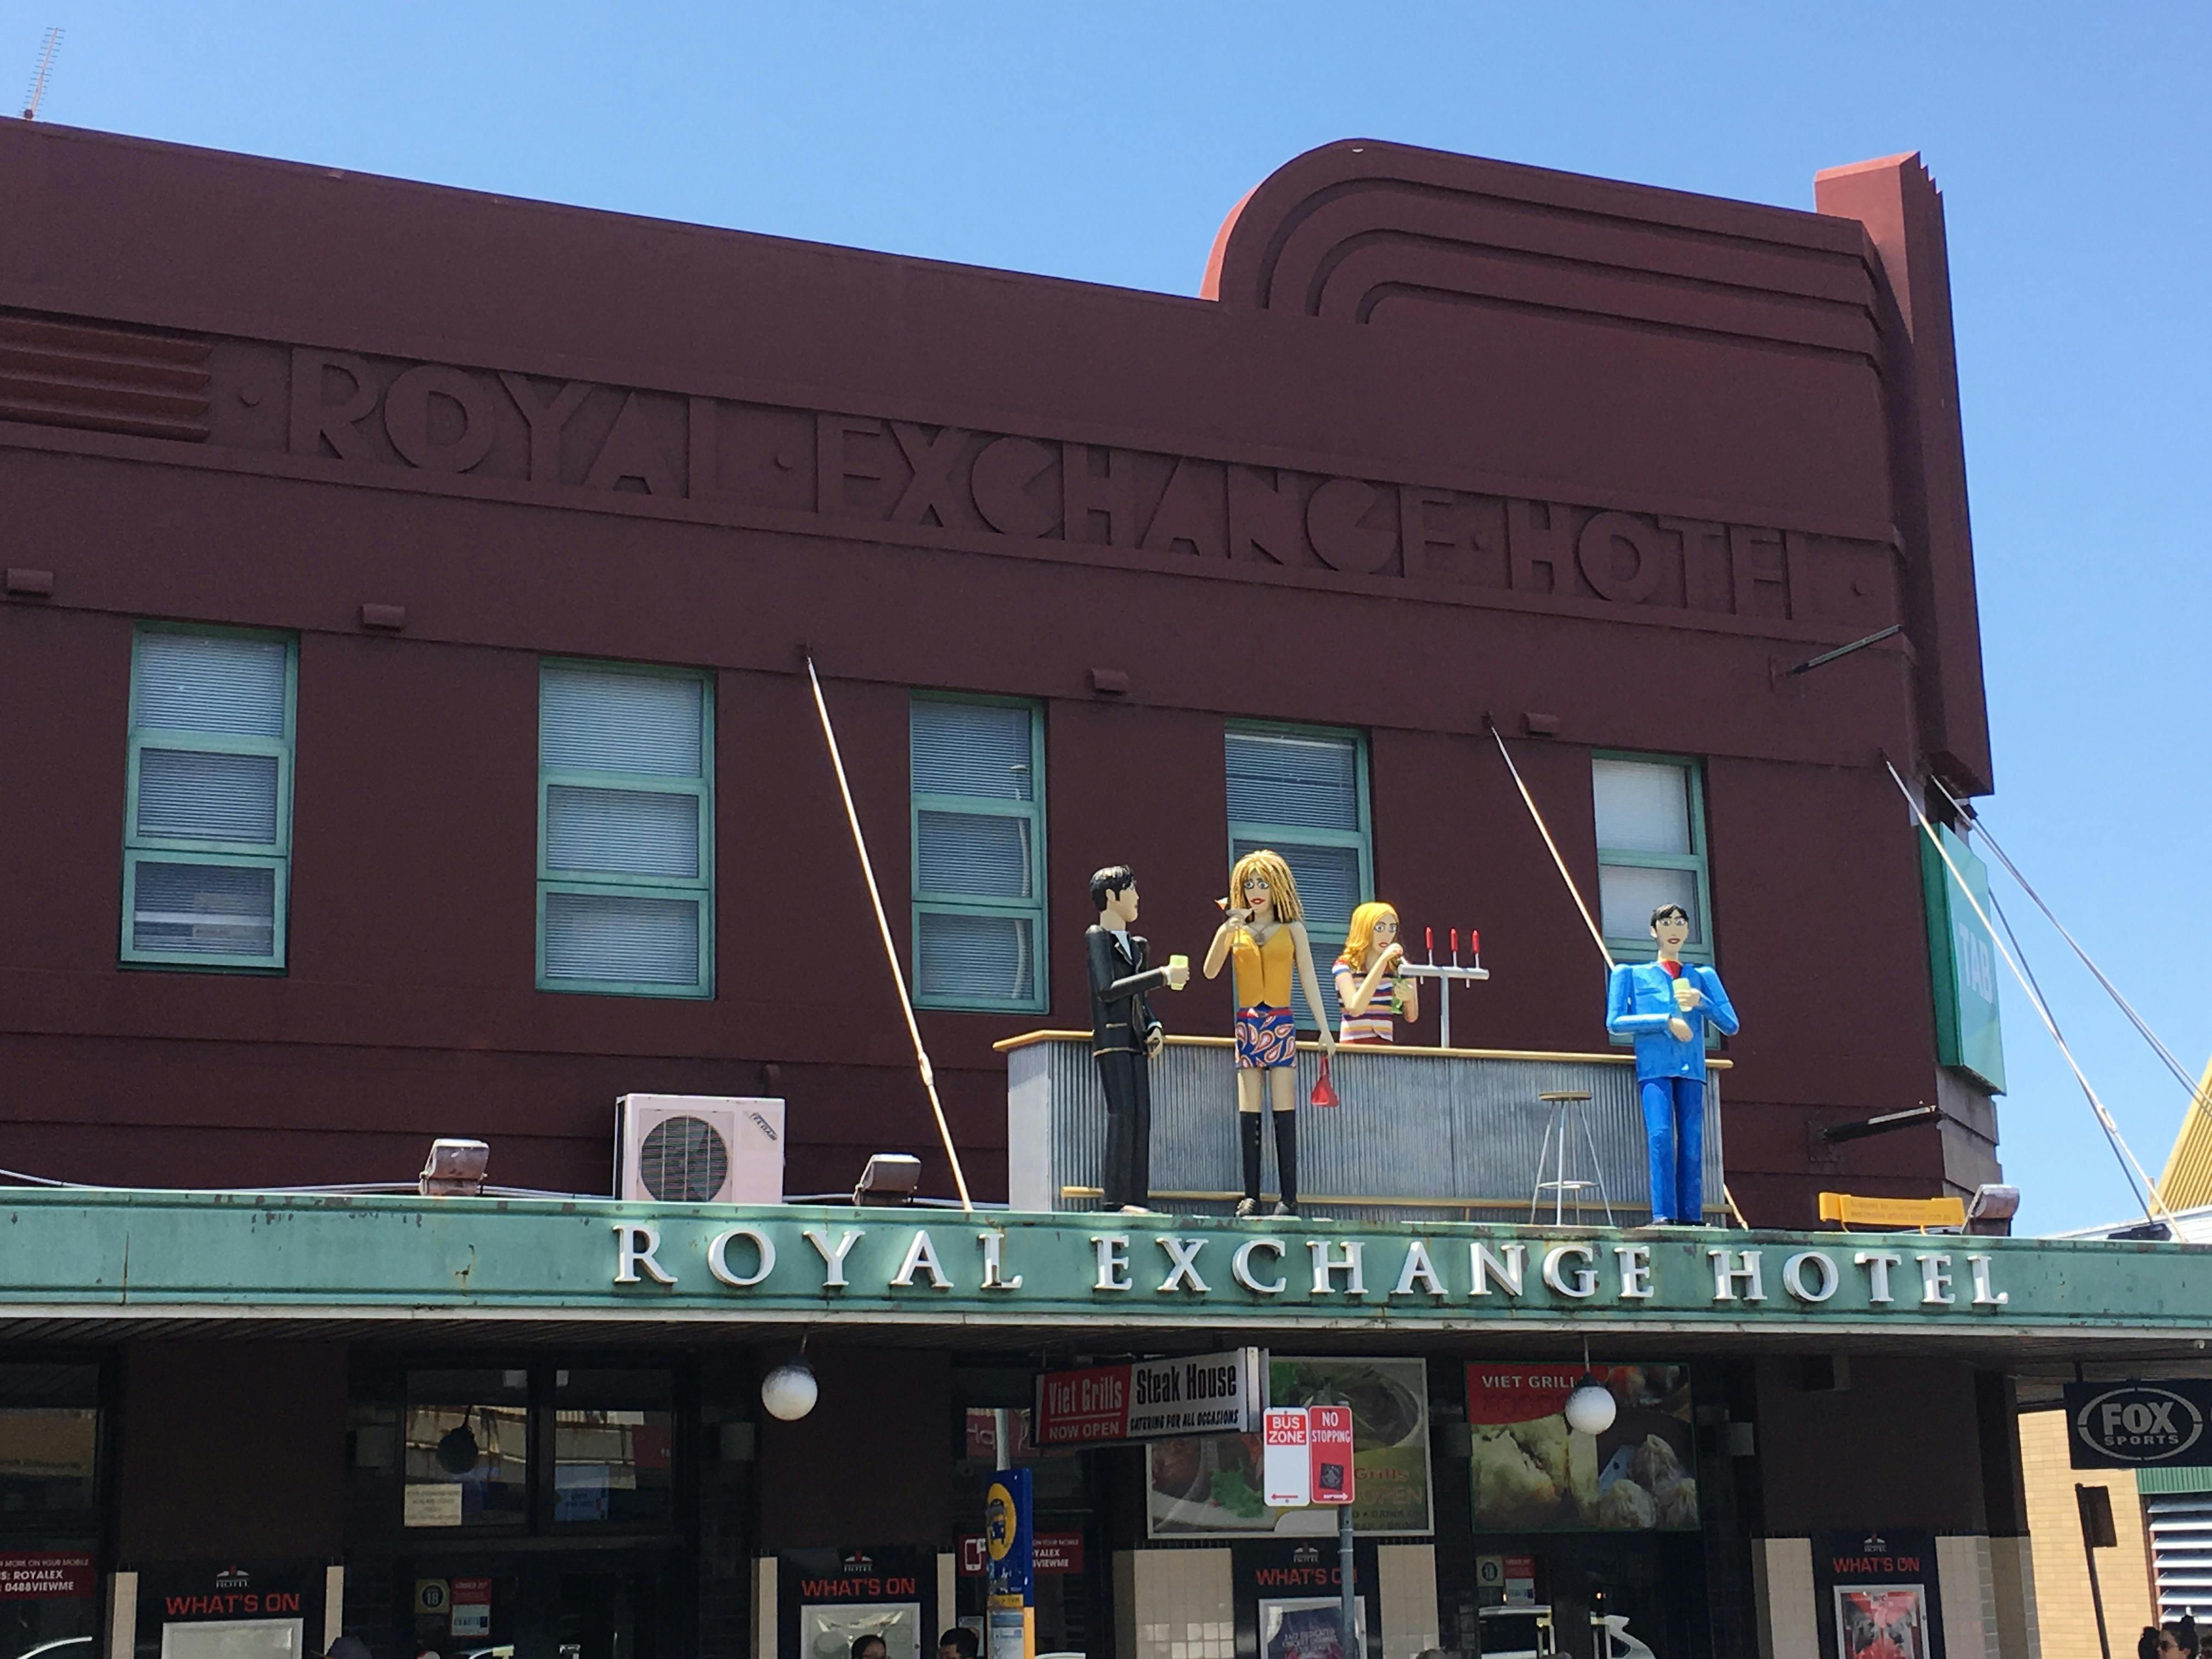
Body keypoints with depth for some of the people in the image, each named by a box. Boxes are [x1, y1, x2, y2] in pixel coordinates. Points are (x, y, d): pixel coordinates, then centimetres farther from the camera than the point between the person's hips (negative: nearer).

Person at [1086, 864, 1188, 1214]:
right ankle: (1116, 1199, -18)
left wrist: (1154, 1027, 7)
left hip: (1135, 1040, 8)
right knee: (1122, 1113, -16)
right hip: (1111, 1038, -8)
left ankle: (1137, 1198, 1)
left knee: (1141, 1116, 1)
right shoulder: (1096, 937, -3)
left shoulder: (1135, 945, 21)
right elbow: (1107, 989, -16)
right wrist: (1163, 976, -17)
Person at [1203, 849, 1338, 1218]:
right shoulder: (1234, 929, 11)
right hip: (1245, 1024, 1)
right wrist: (1225, 931, -15)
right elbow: (1210, 972, -2)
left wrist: (1324, 1029, 0)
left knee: (1284, 1112, -5)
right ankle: (1251, 1196, -1)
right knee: (1248, 1114, -2)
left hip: (1281, 1024, -1)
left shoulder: (1292, 930, 9)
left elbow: (1308, 980, 7)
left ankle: (1288, 1197, -6)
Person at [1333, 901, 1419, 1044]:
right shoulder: (1345, 966, -1)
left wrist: (1410, 998, -13)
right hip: (1354, 1047, -3)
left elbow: (1412, 1017, 12)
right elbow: (1355, 1009, -17)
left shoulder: (1400, 967, 8)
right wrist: (1383, 961, -18)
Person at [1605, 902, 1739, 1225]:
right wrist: (1666, 1021, -7)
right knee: (1661, 1135, -18)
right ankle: (1663, 1216, -22)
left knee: (1692, 1142, -6)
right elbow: (1615, 1023, 2)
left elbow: (1731, 1026, 13)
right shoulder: (1632, 974, 13)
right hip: (1654, 1068, -3)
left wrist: (1701, 1002, -5)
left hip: (1691, 1069, 3)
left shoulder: (1703, 976, 19)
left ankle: (1691, 1218, -5)